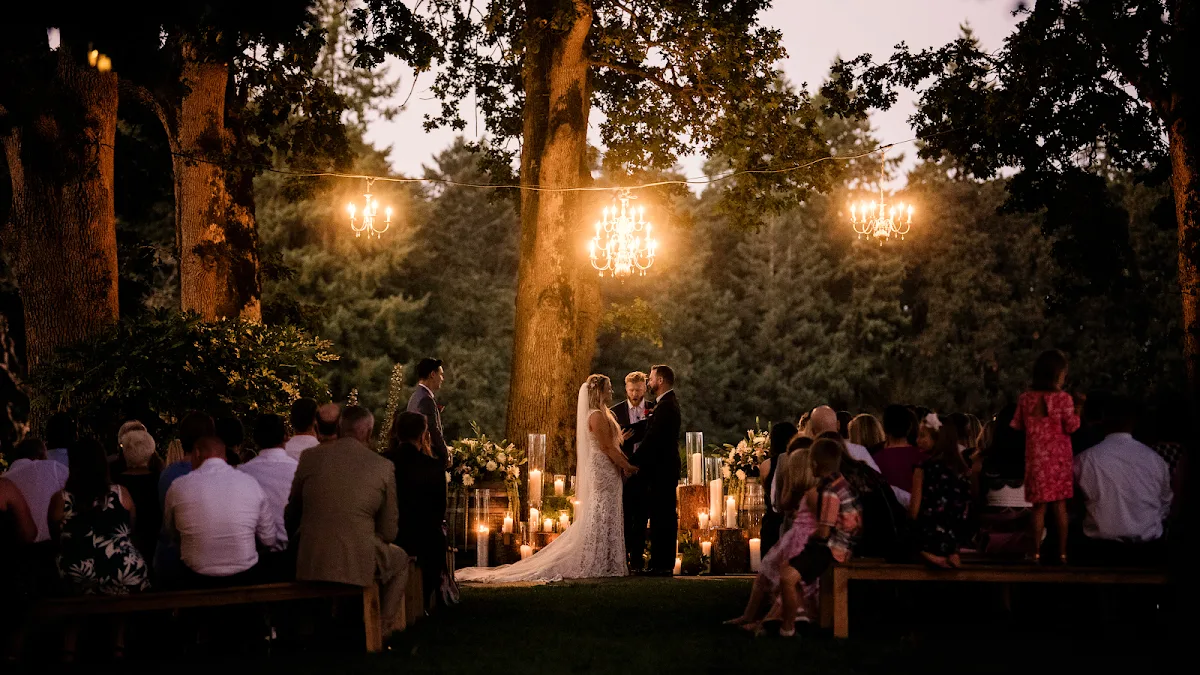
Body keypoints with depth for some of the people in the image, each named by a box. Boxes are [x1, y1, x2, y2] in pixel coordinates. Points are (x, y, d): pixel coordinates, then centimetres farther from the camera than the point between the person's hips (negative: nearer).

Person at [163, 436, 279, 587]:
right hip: (245, 580, 1)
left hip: (196, 582, -1)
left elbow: (170, 535, 10)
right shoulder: (251, 484, -5)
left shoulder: (178, 487, -6)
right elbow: (269, 540, 2)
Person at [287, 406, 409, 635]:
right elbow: (389, 531, 3)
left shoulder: (310, 456, 2)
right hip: (358, 563, -2)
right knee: (400, 560, 30)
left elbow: (291, 515, 12)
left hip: (309, 564, 3)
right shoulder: (383, 466, -2)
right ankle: (381, 629, 26)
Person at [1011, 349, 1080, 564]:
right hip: (1058, 459, -2)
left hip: (1036, 459, 2)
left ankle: (1037, 552, 5)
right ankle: (1062, 552, 7)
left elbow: (1018, 426, 9)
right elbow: (1071, 427, -7)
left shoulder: (1025, 398, 0)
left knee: (1039, 507, 7)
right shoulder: (1063, 398, -10)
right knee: (1060, 506, 5)